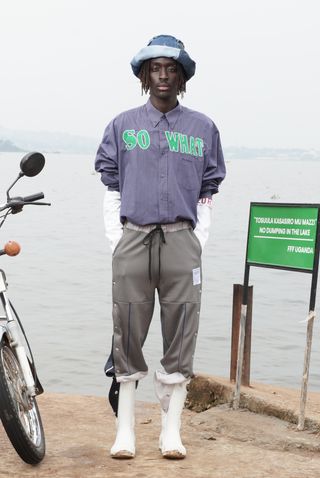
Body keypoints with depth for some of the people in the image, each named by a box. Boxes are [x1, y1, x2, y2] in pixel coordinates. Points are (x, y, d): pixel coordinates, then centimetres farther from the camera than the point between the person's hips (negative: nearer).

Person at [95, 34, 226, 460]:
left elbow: (207, 194, 11)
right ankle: (125, 429, 9)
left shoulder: (202, 128, 12)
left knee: (181, 337, 1)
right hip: (133, 239, 0)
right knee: (127, 336, 0)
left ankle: (171, 431, 9)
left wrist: (198, 244, 1)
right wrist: (116, 240, 0)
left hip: (182, 241, 0)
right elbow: (111, 189, 10)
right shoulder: (123, 125, 11)